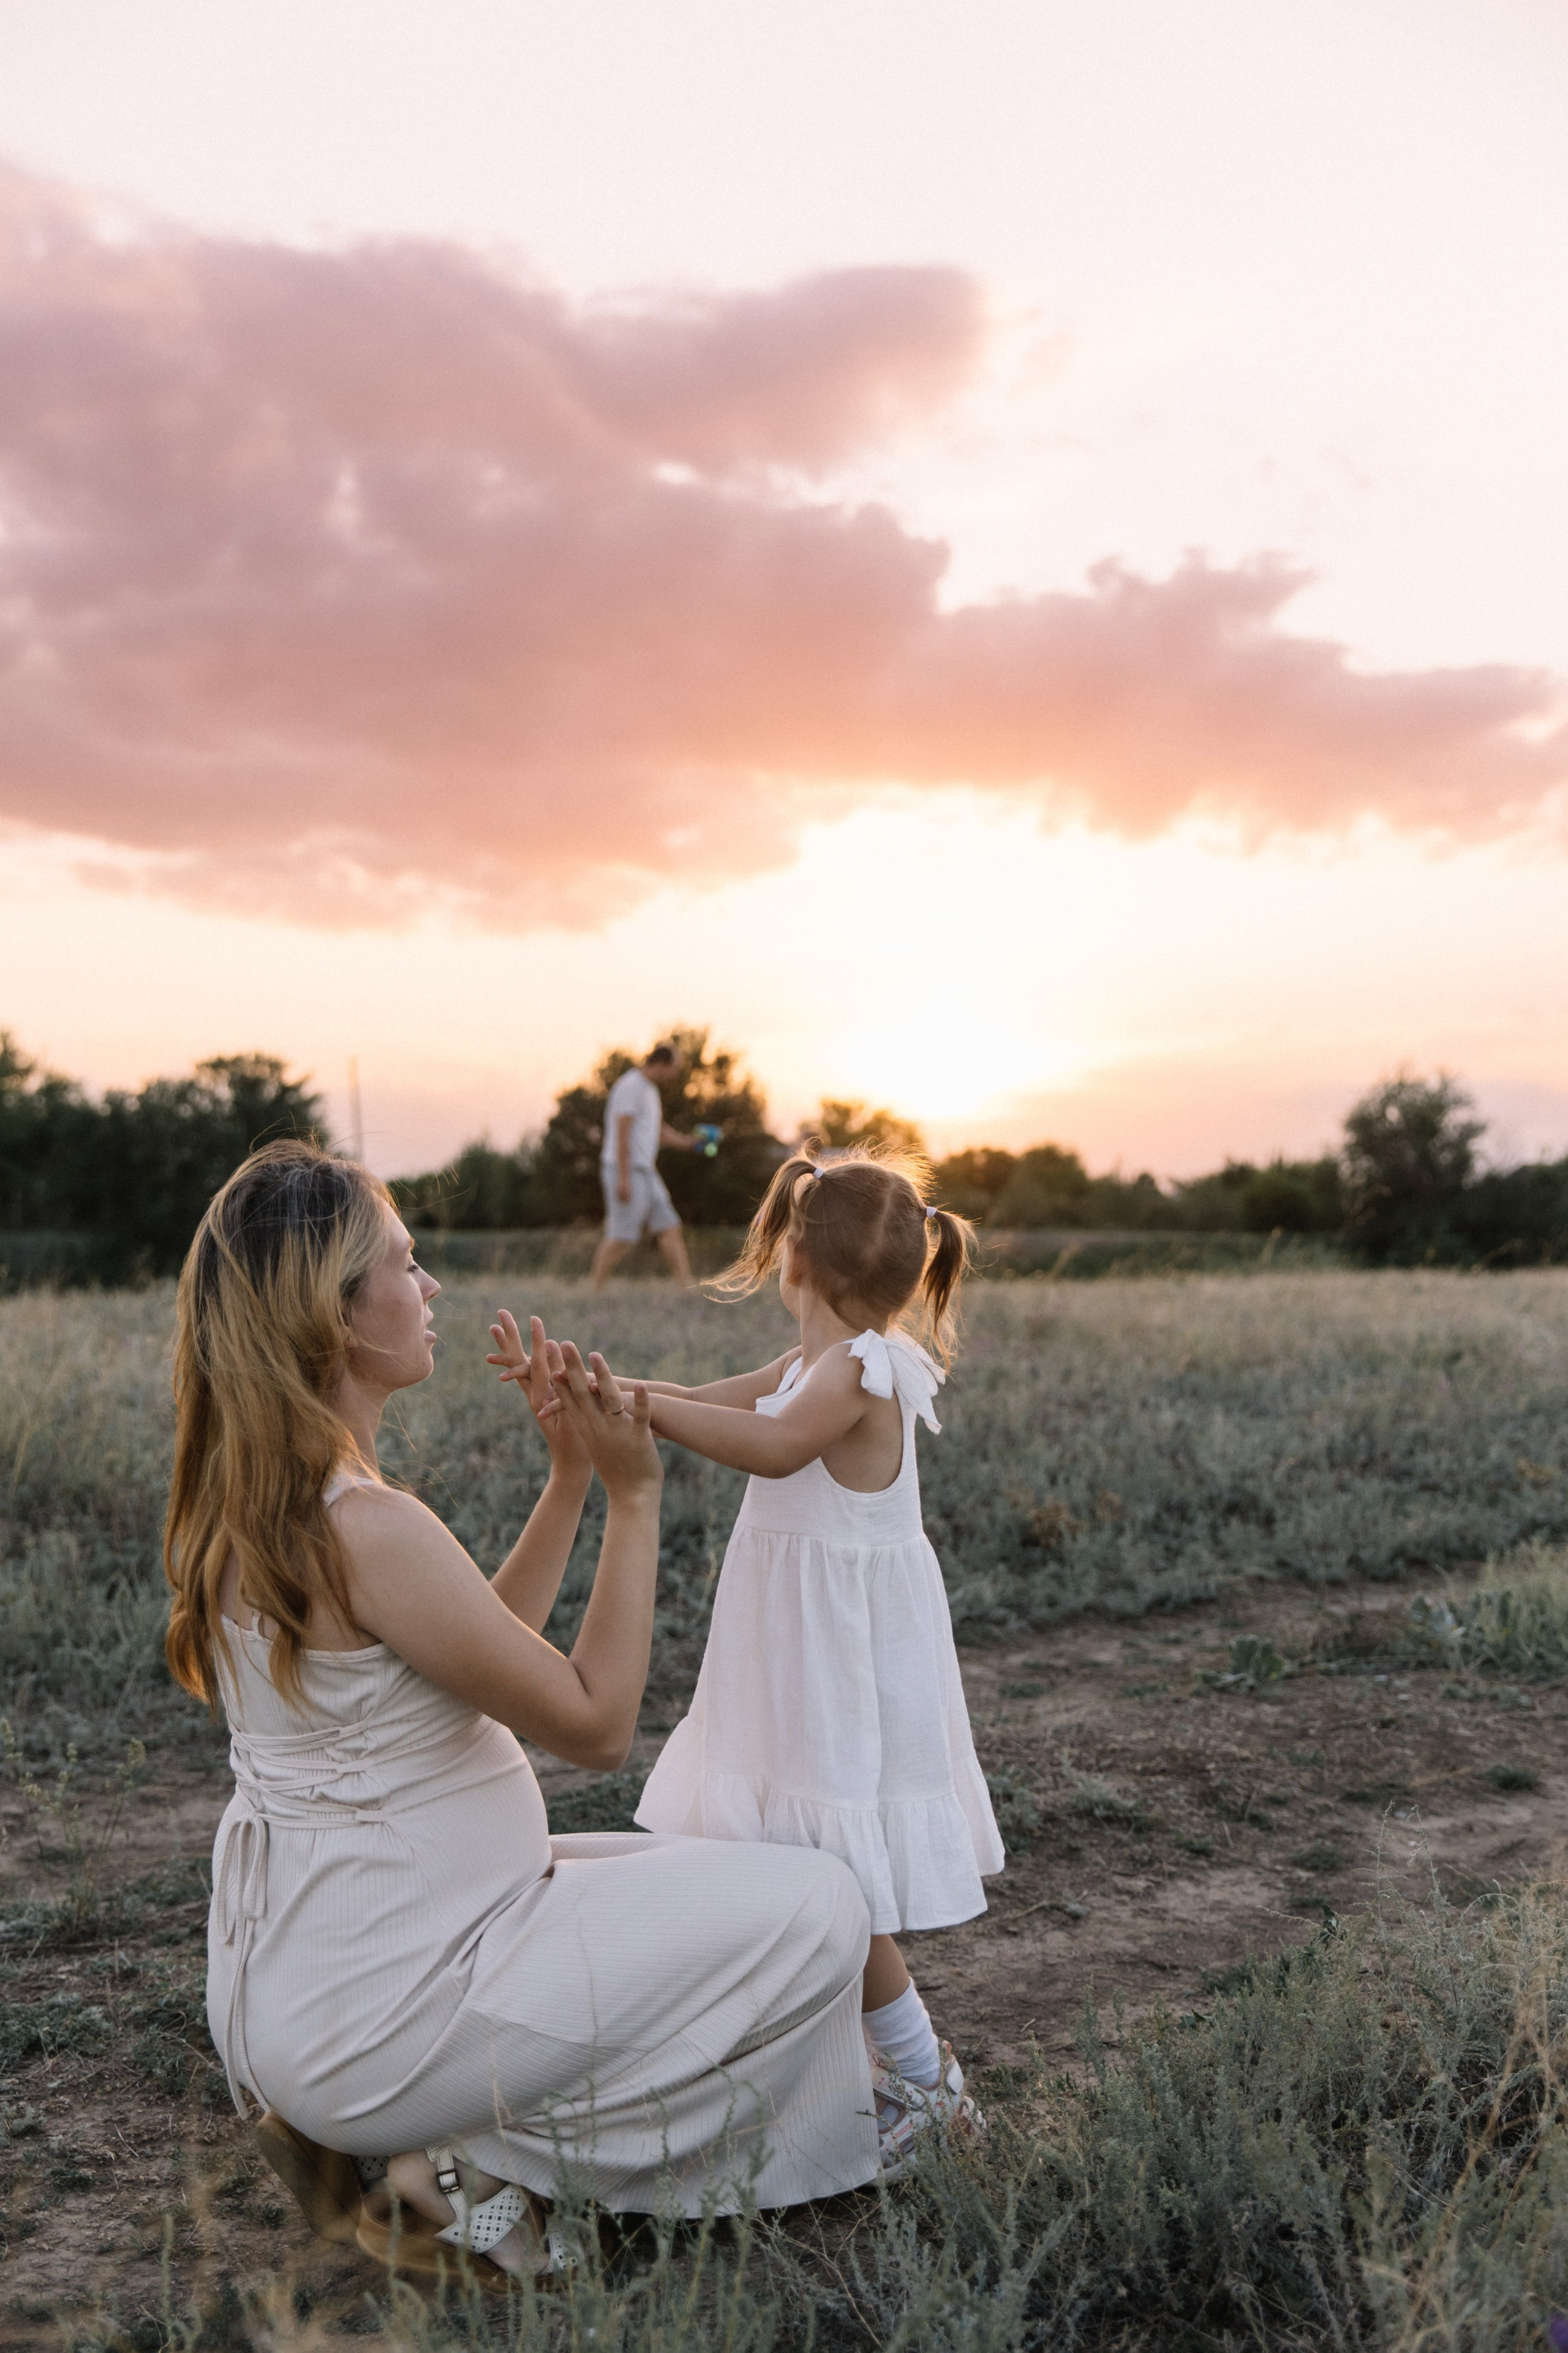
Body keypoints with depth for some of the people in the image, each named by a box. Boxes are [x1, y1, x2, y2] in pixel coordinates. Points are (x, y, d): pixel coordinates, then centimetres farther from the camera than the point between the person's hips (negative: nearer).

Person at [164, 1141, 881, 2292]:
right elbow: (597, 1722, -18)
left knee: (684, 1874, 26)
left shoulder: (249, 1507, 3)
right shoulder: (367, 1528, -27)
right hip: (383, 2002, -9)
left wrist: (572, 1473, 5)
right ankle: (496, 2168, 5)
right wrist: (634, 1493, -13)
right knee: (819, 1911, -3)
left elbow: (486, 1651, 11)